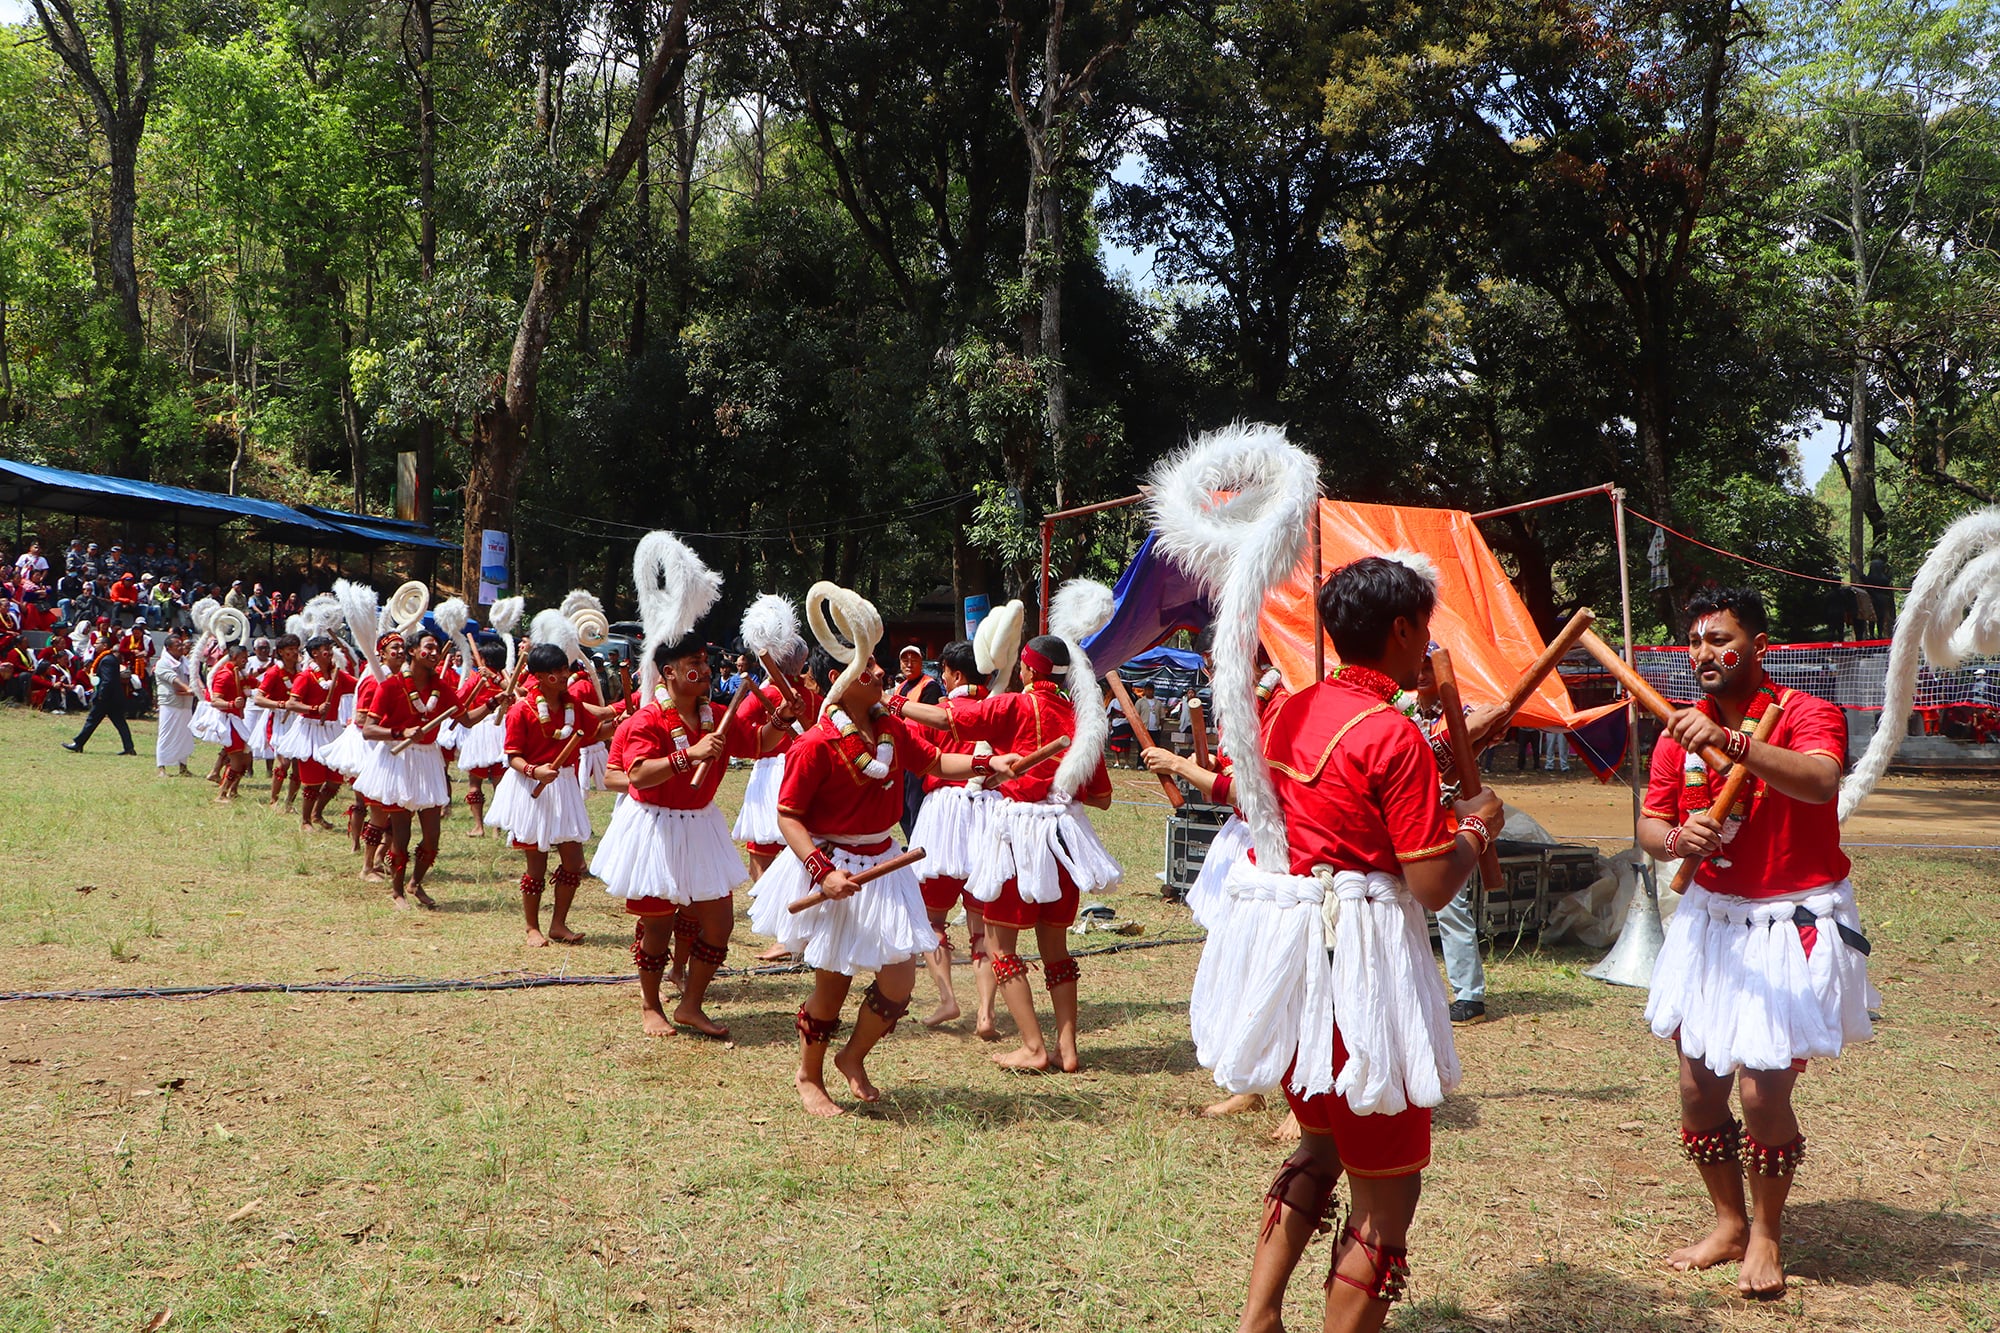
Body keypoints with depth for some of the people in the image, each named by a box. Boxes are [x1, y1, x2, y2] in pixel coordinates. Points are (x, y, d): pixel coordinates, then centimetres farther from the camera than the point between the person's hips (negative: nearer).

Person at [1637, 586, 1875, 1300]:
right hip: (1711, 920, 6)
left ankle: (1766, 1236, 16)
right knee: (1698, 1086, 8)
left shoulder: (1806, 714, -12)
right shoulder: (1681, 730, 5)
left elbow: (1820, 783, -34)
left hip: (1792, 925, -5)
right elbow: (1649, 823, 4)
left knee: (1764, 1089, -7)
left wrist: (1731, 740, -47)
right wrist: (1675, 839, -20)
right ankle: (1728, 1223, 29)